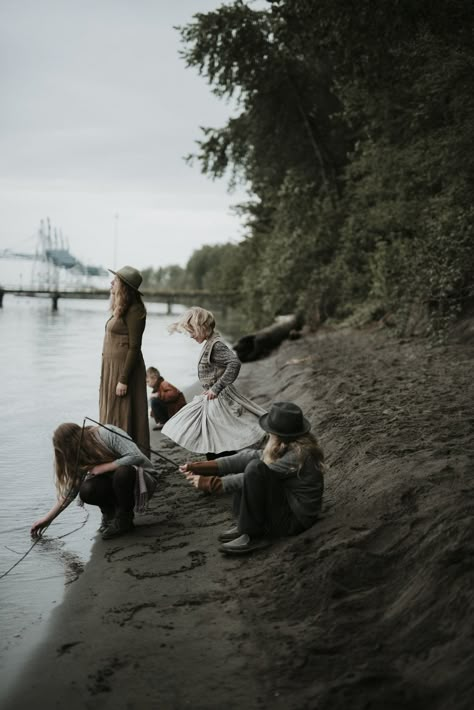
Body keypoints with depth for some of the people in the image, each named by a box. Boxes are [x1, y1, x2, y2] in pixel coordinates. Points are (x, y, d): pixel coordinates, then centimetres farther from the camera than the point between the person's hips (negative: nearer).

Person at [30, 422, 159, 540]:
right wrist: (47, 519, -4)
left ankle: (124, 519, -14)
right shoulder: (80, 455, -4)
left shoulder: (108, 434, -24)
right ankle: (110, 512, 6)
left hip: (143, 479, -5)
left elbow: (136, 457, -33)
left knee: (122, 472, -38)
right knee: (86, 491, -25)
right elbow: (72, 489, -1)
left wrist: (103, 467, -28)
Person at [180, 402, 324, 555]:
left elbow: (255, 476, -22)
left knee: (256, 469, -26)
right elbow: (252, 456, -1)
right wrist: (203, 467, -7)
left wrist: (211, 484, -14)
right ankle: (247, 525, 1)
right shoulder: (289, 444, 0)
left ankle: (255, 535, -14)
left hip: (295, 519, -10)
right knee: (251, 459, 5)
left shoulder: (298, 455, -26)